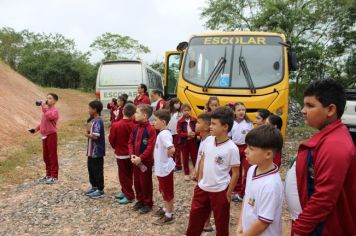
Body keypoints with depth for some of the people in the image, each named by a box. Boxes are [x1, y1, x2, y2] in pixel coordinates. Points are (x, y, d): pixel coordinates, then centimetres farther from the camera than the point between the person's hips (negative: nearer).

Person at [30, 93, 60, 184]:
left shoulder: (54, 110, -12)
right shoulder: (46, 109, 15)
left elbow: (49, 117, -33)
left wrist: (44, 107, -23)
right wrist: (36, 129, 13)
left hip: (51, 135, -9)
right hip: (44, 135, 9)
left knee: (52, 156, -3)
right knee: (45, 156, 15)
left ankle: (54, 177, 5)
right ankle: (48, 175, 28)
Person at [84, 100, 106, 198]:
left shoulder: (97, 121, -21)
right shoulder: (95, 120, 10)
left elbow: (95, 136, -28)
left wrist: (87, 135, -12)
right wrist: (89, 131, 3)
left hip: (97, 151, -10)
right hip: (92, 151, 10)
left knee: (98, 170, 1)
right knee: (91, 168, 20)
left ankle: (100, 190, 14)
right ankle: (94, 186, 35)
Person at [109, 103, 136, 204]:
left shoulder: (116, 125, -18)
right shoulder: (134, 126, -13)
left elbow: (111, 140, -6)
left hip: (121, 154, -4)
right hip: (130, 154, 4)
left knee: (124, 175, 8)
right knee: (128, 174, 19)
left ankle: (129, 196, 15)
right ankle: (125, 192, 33)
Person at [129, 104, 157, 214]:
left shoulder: (151, 129, -17)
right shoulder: (136, 128, 5)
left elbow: (150, 147, -20)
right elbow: (131, 142, 6)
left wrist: (140, 158, -22)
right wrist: (132, 155, -8)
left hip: (146, 161, -7)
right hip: (136, 160, 7)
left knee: (146, 182, 6)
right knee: (137, 182, 17)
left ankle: (148, 203, 23)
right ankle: (140, 200, 35)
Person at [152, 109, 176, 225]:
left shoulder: (163, 134, -25)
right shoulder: (163, 133, 5)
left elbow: (172, 149, -36)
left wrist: (167, 156, -19)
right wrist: (163, 155, 4)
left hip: (165, 168, -10)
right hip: (161, 167, 10)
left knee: (168, 192, 6)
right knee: (163, 190, 24)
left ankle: (169, 216, 20)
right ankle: (165, 209, 41)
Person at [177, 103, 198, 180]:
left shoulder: (194, 120, -3)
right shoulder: (180, 122, -7)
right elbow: (179, 133, -11)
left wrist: (194, 133, -21)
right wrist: (187, 134, -24)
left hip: (193, 141, 0)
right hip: (184, 142, 0)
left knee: (195, 157, 8)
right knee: (185, 158, 10)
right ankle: (186, 173, 23)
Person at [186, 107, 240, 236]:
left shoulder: (231, 148, -21)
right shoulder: (208, 140, -5)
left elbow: (235, 173, -13)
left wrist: (228, 194, -7)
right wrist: (200, 180, 9)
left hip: (220, 191, -5)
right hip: (202, 188, 5)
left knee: (221, 222, 16)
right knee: (195, 216, 21)